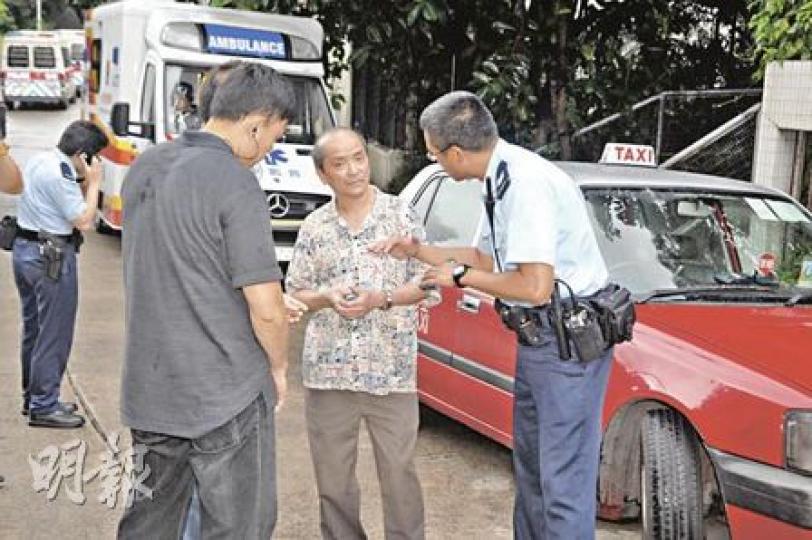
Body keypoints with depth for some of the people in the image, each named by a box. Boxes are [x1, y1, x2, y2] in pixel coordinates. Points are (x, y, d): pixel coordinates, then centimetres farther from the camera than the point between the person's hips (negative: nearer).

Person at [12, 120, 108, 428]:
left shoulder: (38, 161, 9)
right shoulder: (60, 175, -19)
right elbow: (84, 221, -17)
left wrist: (83, 182, 2)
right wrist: (93, 183, -11)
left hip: (24, 249, 10)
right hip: (51, 257, -10)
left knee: (33, 329, 18)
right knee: (55, 334, -2)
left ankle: (32, 396, 28)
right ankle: (44, 407, 3)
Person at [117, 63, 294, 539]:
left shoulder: (145, 168, 5)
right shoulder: (235, 184, -19)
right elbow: (266, 309, -20)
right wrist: (279, 367, 0)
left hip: (148, 392, 8)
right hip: (226, 398, -7)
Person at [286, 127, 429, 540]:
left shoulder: (401, 214, 0)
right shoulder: (313, 228, 5)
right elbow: (295, 294, 9)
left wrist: (381, 299, -16)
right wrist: (326, 297, -12)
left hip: (392, 370, -2)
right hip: (328, 371, 2)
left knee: (399, 473, 6)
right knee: (332, 476, 12)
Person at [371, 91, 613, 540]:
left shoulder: (526, 182, -23)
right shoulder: (502, 178, 8)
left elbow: (535, 286, -28)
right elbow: (488, 259, 19)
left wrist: (460, 275, -14)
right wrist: (418, 251, 14)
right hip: (539, 335, 10)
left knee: (564, 481, -5)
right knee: (530, 465, 22)